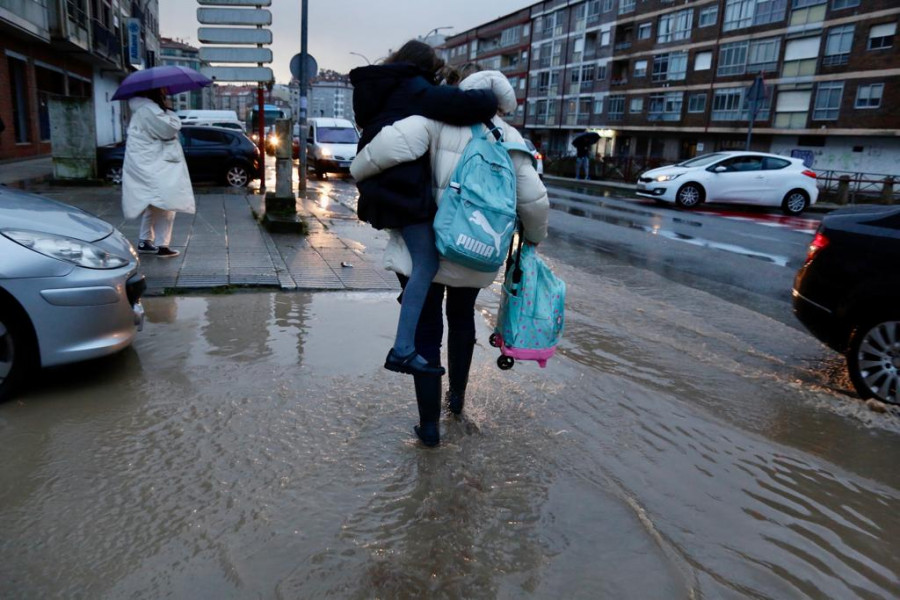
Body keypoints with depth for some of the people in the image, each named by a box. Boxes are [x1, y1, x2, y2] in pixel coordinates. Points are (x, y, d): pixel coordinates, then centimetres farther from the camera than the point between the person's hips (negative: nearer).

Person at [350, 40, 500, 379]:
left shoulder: (381, 88, 22)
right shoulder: (416, 90, -6)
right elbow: (476, 104, -16)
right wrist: (489, 97, 6)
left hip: (382, 185, 10)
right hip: (404, 186, -10)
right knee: (426, 263, -10)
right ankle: (403, 351, -14)